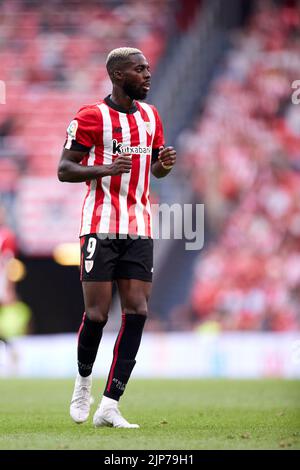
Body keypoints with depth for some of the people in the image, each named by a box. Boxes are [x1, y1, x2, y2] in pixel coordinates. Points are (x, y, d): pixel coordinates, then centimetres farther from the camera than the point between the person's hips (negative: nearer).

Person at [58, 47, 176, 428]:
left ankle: (109, 406, -3)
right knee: (97, 313, -7)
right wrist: (107, 168, -22)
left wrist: (165, 163, 1)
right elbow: (64, 170, -6)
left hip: (139, 228, 5)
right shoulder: (91, 117, -6)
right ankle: (83, 380, 23)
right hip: (101, 225, -5)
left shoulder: (150, 116, 13)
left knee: (137, 311, -5)